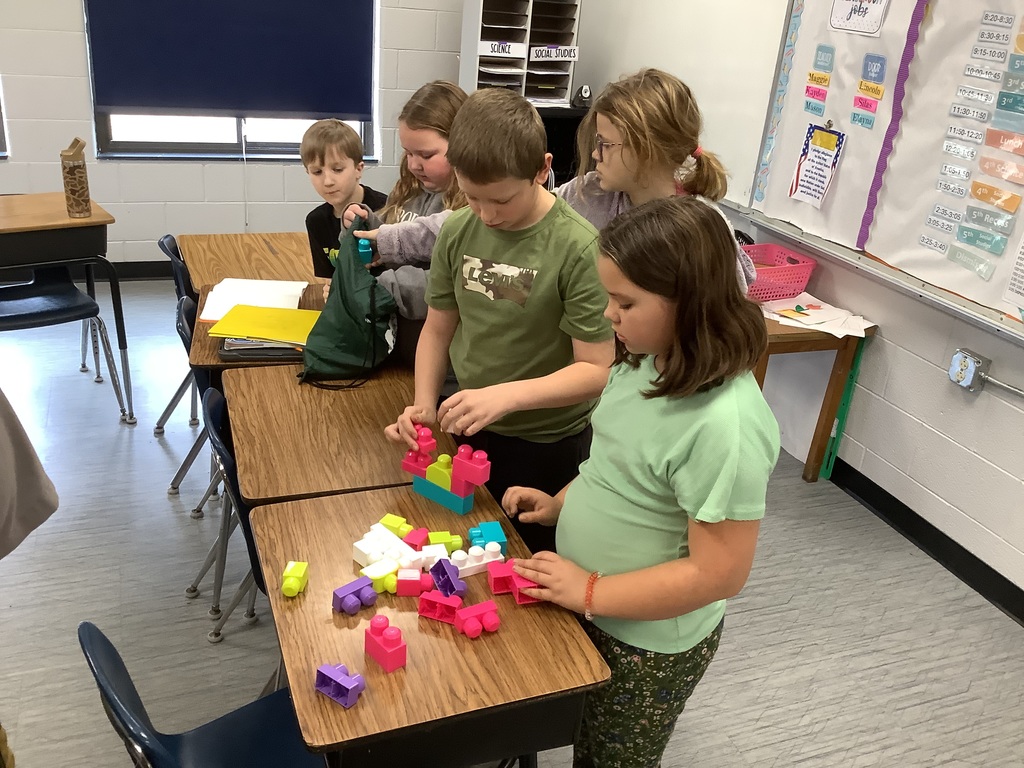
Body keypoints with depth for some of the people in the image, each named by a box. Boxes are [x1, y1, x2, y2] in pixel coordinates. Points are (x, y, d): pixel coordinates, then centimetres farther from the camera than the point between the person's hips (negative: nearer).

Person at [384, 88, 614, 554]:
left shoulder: (577, 248, -21)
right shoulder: (459, 231, -6)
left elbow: (596, 369, -19)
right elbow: (438, 327, 5)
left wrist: (507, 395, -30)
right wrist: (424, 404, -9)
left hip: (546, 447, -4)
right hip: (465, 430, 5)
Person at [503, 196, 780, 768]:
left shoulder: (724, 425, -33)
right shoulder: (650, 362, -8)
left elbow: (718, 573, -28)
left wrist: (590, 592, -23)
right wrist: (561, 504, -2)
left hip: (649, 642, -7)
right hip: (592, 613, 7)